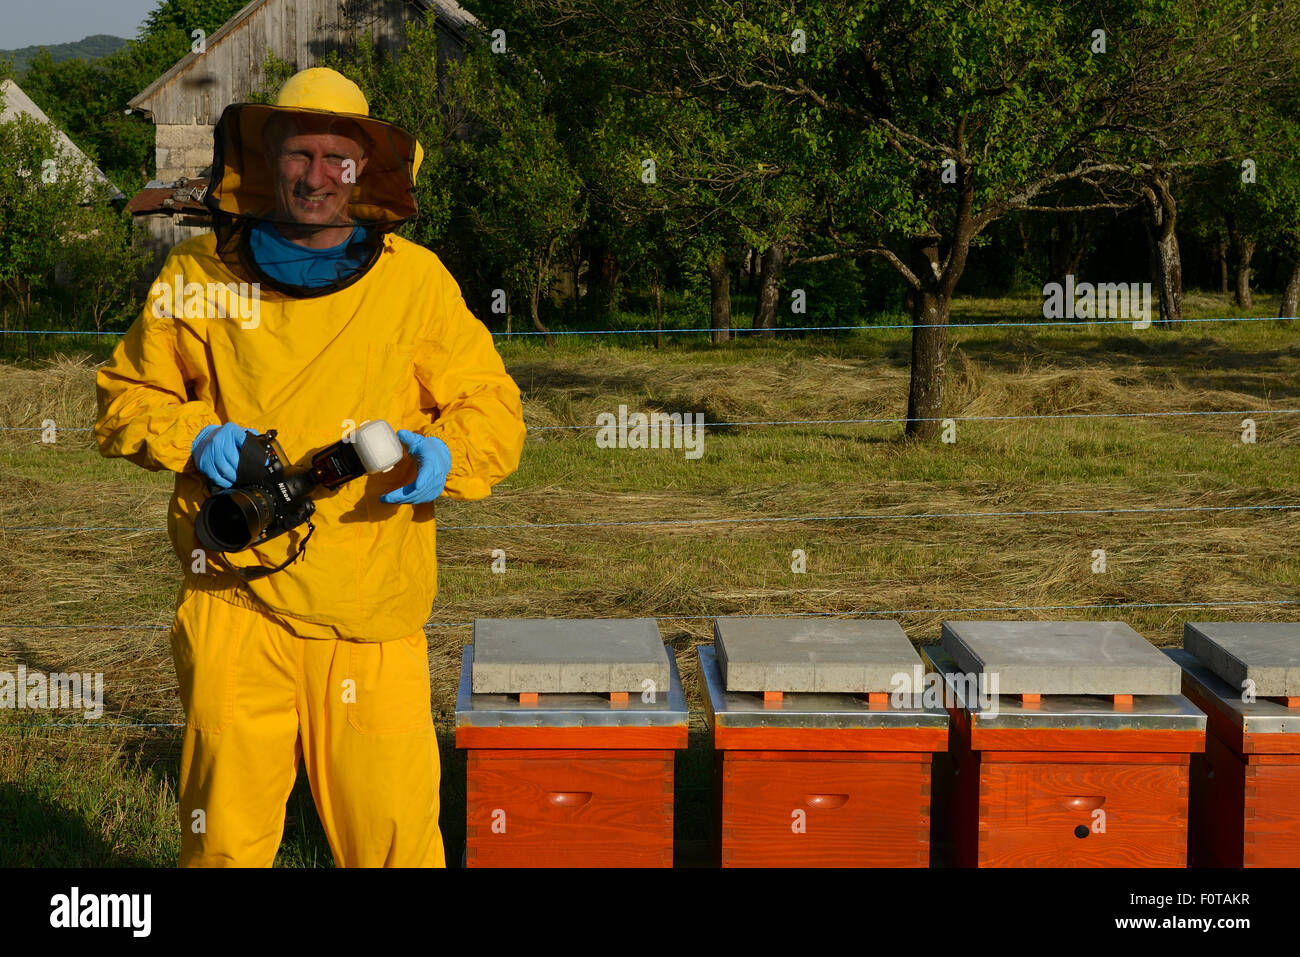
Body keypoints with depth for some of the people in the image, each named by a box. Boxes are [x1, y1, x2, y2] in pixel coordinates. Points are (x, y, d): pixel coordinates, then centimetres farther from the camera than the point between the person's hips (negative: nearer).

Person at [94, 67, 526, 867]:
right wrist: (193, 437, -6)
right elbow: (125, 399, 15)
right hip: (234, 603, 1)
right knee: (224, 835, 5)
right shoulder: (200, 275, 5)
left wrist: (445, 455, -16)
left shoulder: (417, 280, 3)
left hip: (372, 614, 0)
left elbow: (492, 408, 6)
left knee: (395, 836, -2)